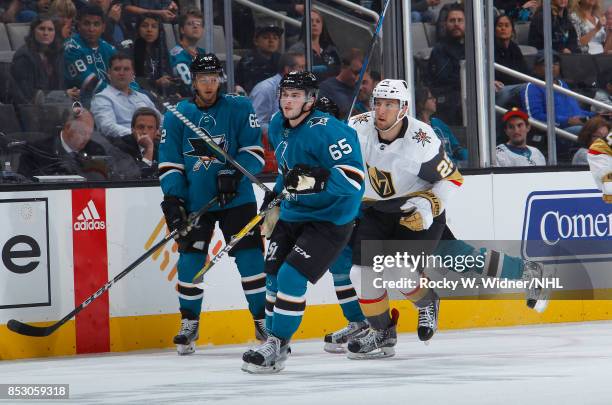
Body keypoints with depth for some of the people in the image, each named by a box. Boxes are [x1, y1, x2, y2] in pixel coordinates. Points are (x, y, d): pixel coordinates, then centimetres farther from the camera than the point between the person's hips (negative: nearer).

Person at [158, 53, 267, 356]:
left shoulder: (239, 109, -1)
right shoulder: (176, 116, 2)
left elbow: (254, 151, -5)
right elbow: (168, 161, 2)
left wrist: (234, 173, -21)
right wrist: (172, 198, -8)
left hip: (236, 198, -1)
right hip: (194, 202, 1)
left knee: (250, 257, -4)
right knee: (191, 259, -3)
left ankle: (263, 319, 8)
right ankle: (189, 324, 9)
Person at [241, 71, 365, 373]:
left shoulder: (325, 130, -24)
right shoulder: (278, 126, 3)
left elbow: (353, 178, -30)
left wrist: (315, 179, -40)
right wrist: (275, 194, 21)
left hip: (329, 220, -8)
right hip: (293, 213, 8)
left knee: (291, 276, -16)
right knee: (274, 275, 9)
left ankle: (277, 347, -7)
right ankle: (272, 339, 25)